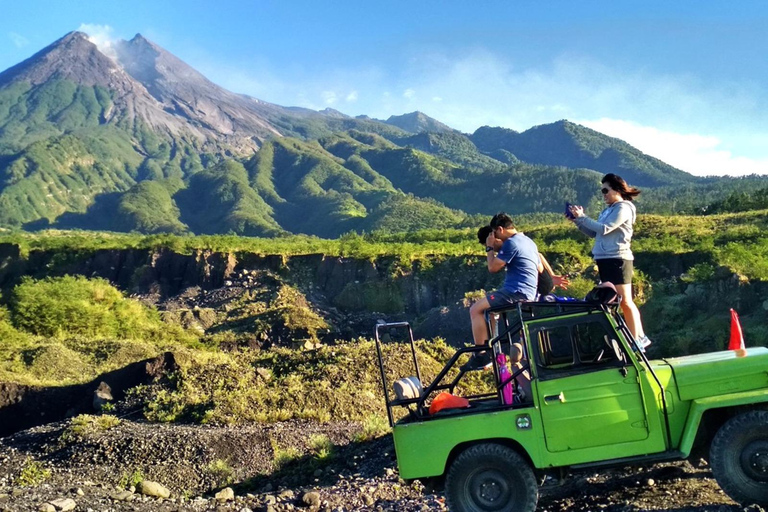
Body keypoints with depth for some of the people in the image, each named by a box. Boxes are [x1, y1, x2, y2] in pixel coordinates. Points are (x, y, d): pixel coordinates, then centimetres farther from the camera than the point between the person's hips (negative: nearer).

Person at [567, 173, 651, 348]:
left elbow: (604, 229, -18)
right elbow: (594, 233, 16)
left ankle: (637, 340, 1)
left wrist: (582, 217, -13)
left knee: (625, 301, -5)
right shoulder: (608, 210, 17)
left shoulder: (623, 208, -8)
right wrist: (576, 221, 6)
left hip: (617, 259, -9)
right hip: (605, 260, 9)